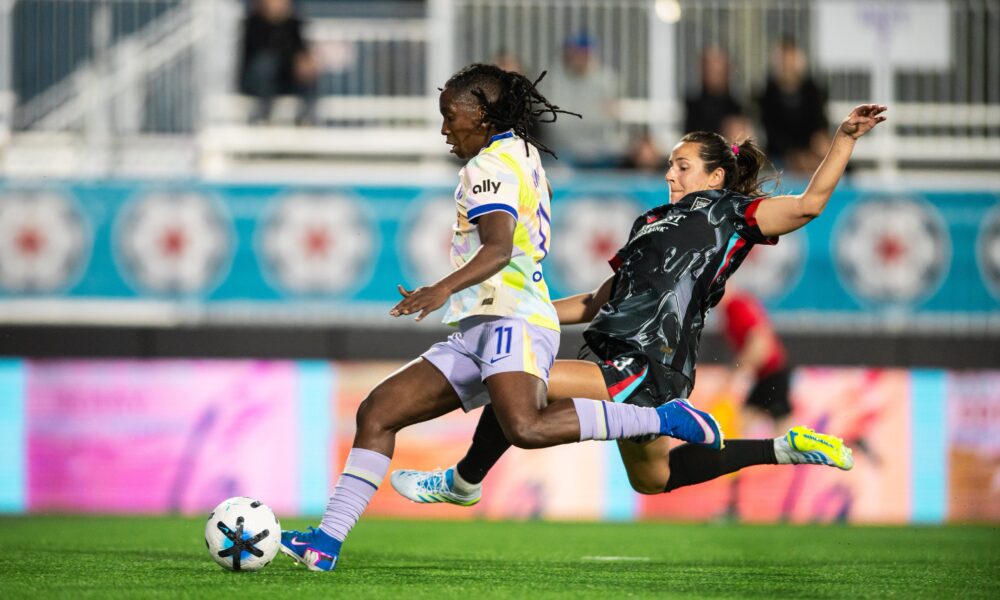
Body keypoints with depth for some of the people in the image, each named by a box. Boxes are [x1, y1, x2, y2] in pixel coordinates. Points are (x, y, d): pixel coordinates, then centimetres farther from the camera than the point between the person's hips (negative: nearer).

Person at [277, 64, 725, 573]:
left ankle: (664, 419, -24)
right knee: (377, 412, 2)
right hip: (477, 334, 11)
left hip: (510, 320, -11)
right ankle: (327, 541, -3)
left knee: (525, 427, -36)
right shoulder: (522, 151, 23)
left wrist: (445, 288, -36)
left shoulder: (491, 164, -6)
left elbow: (500, 246, -22)